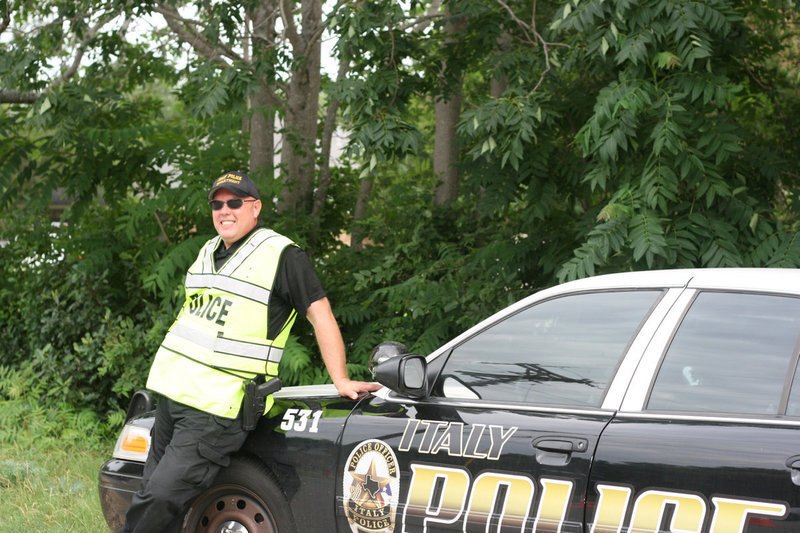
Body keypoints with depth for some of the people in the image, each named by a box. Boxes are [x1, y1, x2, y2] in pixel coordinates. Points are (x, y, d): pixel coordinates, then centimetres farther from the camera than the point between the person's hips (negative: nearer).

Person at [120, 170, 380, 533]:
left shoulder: (280, 255, -7)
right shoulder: (209, 252, 17)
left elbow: (320, 315, -8)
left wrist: (340, 381, -13)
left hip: (215, 407, -8)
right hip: (172, 393, 8)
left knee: (164, 496, -17)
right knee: (150, 493, 7)